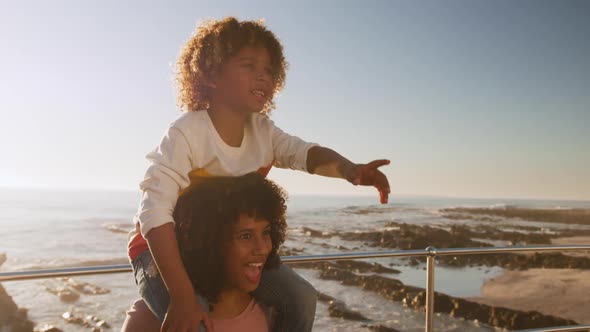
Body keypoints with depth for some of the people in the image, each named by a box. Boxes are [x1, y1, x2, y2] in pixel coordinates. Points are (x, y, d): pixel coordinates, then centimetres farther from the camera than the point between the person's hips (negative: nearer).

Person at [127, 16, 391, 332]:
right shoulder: (186, 133, -27)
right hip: (164, 248, -5)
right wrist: (182, 296, -41)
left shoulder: (263, 131, -7)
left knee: (301, 298, -4)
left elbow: (304, 152, -21)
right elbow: (154, 211, -34)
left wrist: (349, 169, -45)